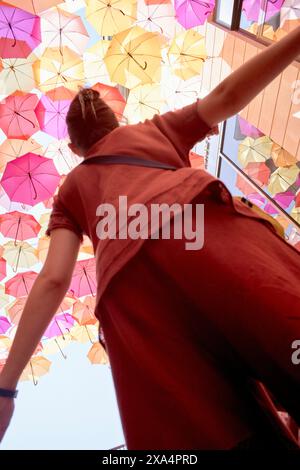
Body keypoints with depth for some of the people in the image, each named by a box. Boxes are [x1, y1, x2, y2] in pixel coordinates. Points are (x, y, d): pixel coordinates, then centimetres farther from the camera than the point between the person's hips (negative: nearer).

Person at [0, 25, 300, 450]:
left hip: (129, 276, 2)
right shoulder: (153, 128, 38)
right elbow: (226, 97, 21)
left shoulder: (71, 190, 35)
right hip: (202, 223, -1)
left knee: (212, 431, -6)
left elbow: (52, 281, 20)